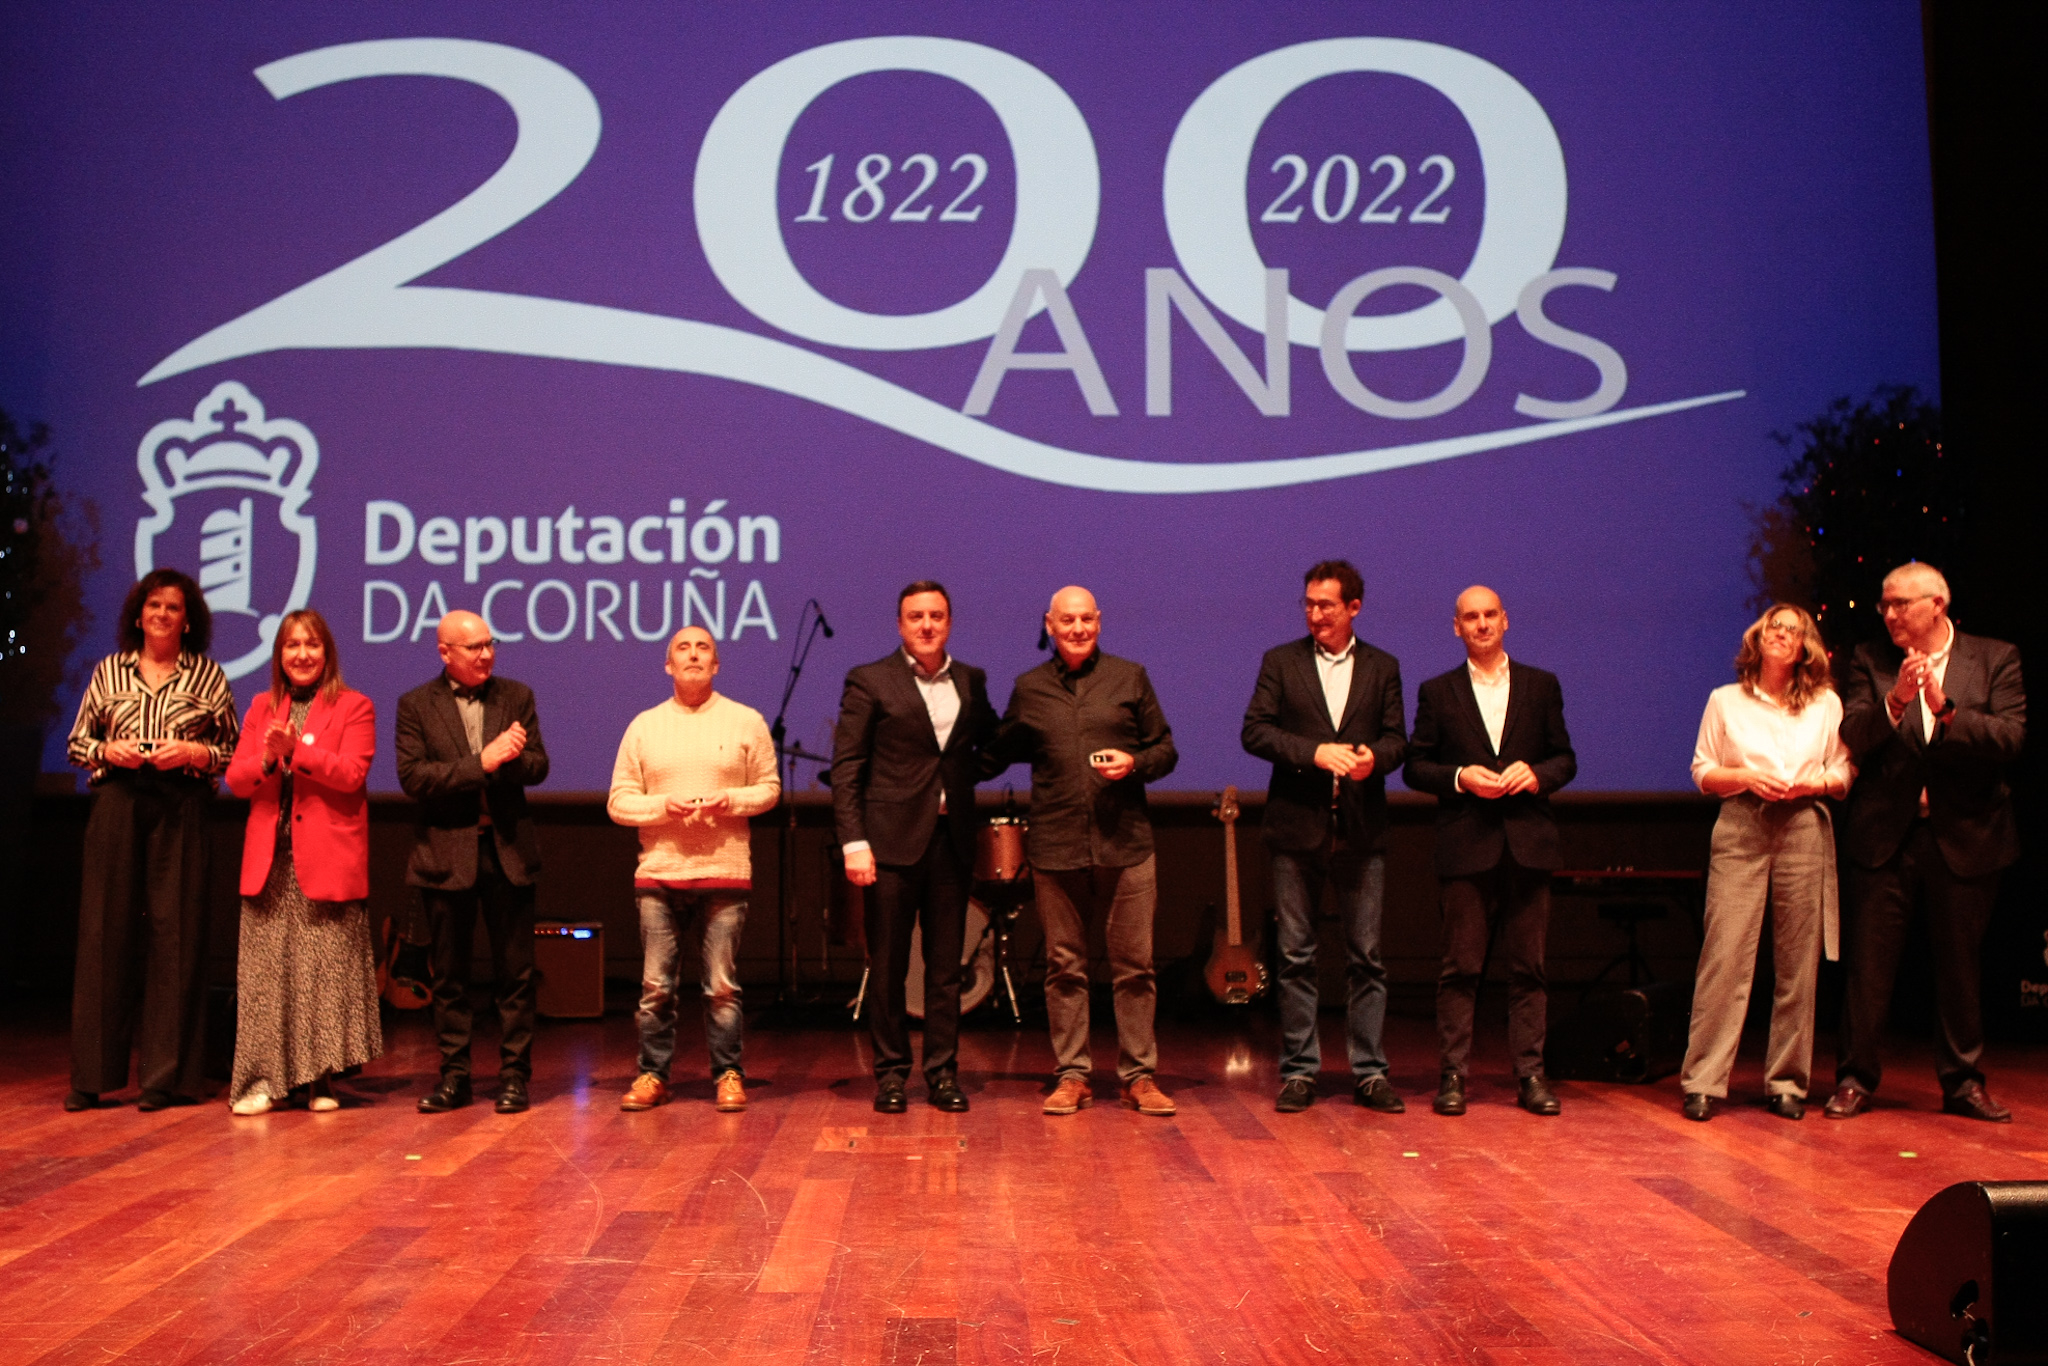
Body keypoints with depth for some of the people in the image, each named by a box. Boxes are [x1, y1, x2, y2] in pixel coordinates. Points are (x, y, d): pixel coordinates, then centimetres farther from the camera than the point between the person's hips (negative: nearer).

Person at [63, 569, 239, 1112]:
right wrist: (108, 751, -4)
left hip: (179, 807, -1)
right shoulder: (109, 670, 13)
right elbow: (76, 742, 16)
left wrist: (192, 752, -10)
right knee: (105, 929, 0)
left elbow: (232, 751, 8)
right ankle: (92, 1075, 9)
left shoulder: (207, 675, 9)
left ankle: (167, 1076, 5)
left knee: (174, 933, -3)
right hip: (117, 803, 2)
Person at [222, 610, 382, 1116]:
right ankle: (262, 1078, 7)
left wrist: (295, 749, -17)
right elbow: (236, 779, 10)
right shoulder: (262, 708, 17)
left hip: (327, 859, -3)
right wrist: (266, 760, -11)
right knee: (264, 971, 1)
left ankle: (318, 1079, 8)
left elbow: (352, 774, -10)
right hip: (269, 862, 3)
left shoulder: (353, 707, 4)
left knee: (326, 972, -1)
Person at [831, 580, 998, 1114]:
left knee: (946, 965, 7)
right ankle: (890, 1072, 14)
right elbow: (846, 767, -4)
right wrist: (853, 841, -12)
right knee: (887, 966, 3)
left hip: (951, 839, 4)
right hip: (892, 840, -3)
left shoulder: (971, 682, 12)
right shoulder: (869, 682, 0)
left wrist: (968, 771, 6)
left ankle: (943, 1073, 16)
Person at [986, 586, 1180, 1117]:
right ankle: (1071, 1076, 15)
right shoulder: (1028, 689, 10)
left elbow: (1166, 750, 9)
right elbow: (996, 758, 20)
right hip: (1055, 848, 1)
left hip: (1125, 845, -1)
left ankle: (1139, 1076, 12)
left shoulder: (1129, 678, 7)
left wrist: (1135, 763, -10)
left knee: (1134, 965, 2)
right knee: (1064, 966, 6)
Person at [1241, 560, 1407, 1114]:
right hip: (1297, 825, -1)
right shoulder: (1280, 662, 7)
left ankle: (1369, 1073, 11)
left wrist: (1373, 756, -18)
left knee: (1366, 958, 3)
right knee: (1295, 956, 3)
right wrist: (1315, 752, -15)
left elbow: (1397, 739, 5)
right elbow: (1254, 731, -2)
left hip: (1362, 832, 1)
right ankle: (1299, 1071, 11)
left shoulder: (1383, 667, 11)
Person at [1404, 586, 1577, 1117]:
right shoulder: (1437, 692, 9)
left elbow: (1565, 759, 12)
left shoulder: (1542, 686, 12)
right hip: (1467, 846, -1)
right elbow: (1416, 767, 6)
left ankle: (1530, 1074, 10)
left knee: (1528, 965, 4)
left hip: (1529, 843, 1)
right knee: (1460, 967, 0)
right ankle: (1453, 1073, 7)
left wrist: (1536, 773, -9)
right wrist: (1460, 777, -11)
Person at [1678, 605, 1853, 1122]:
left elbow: (1845, 774, 13)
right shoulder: (1725, 701, 11)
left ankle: (1787, 1082, 12)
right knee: (1724, 955, -8)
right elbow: (1702, 772, 9)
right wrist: (1747, 777, -8)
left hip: (1805, 832, 2)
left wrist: (1815, 782, -8)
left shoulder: (1826, 703, 14)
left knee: (1798, 962, 1)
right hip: (1740, 832, -1)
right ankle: (1704, 1081, -5)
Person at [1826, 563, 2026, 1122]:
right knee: (1869, 962, 1)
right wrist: (1894, 702, -23)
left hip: (1965, 836, 0)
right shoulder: (1871, 662, 4)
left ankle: (1962, 1082, 22)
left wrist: (1945, 708, -21)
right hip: (1887, 832, 0)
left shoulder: (1995, 659, 3)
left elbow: (2010, 738, -9)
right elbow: (1851, 738, -7)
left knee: (1960, 964, 10)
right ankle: (1855, 1078, 10)